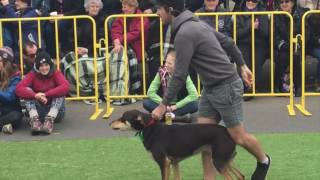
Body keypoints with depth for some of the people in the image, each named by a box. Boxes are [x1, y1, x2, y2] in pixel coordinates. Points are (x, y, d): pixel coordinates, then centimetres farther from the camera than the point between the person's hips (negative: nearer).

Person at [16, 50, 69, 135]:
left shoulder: (56, 73, -7)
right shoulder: (32, 75, -5)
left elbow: (65, 87, -28)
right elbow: (19, 89, -22)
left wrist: (45, 94, -35)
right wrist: (36, 96, -37)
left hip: (55, 111, -1)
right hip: (38, 110, 1)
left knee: (60, 92, -24)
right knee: (27, 90, -18)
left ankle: (49, 120, -42)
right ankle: (34, 120, -38)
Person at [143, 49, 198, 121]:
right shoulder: (161, 72, -10)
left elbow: (194, 95, -21)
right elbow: (151, 92, -10)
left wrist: (176, 106, -23)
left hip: (179, 106, -1)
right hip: (165, 105, 2)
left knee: (195, 105, -31)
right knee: (146, 103, -25)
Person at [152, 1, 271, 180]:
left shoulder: (184, 33, -23)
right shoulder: (195, 23, 7)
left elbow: (180, 75, -21)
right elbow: (228, 42, 13)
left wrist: (164, 104, -14)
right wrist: (242, 66, 19)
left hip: (226, 87, -10)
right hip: (210, 88, 10)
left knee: (238, 137, 5)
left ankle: (263, 161, 30)